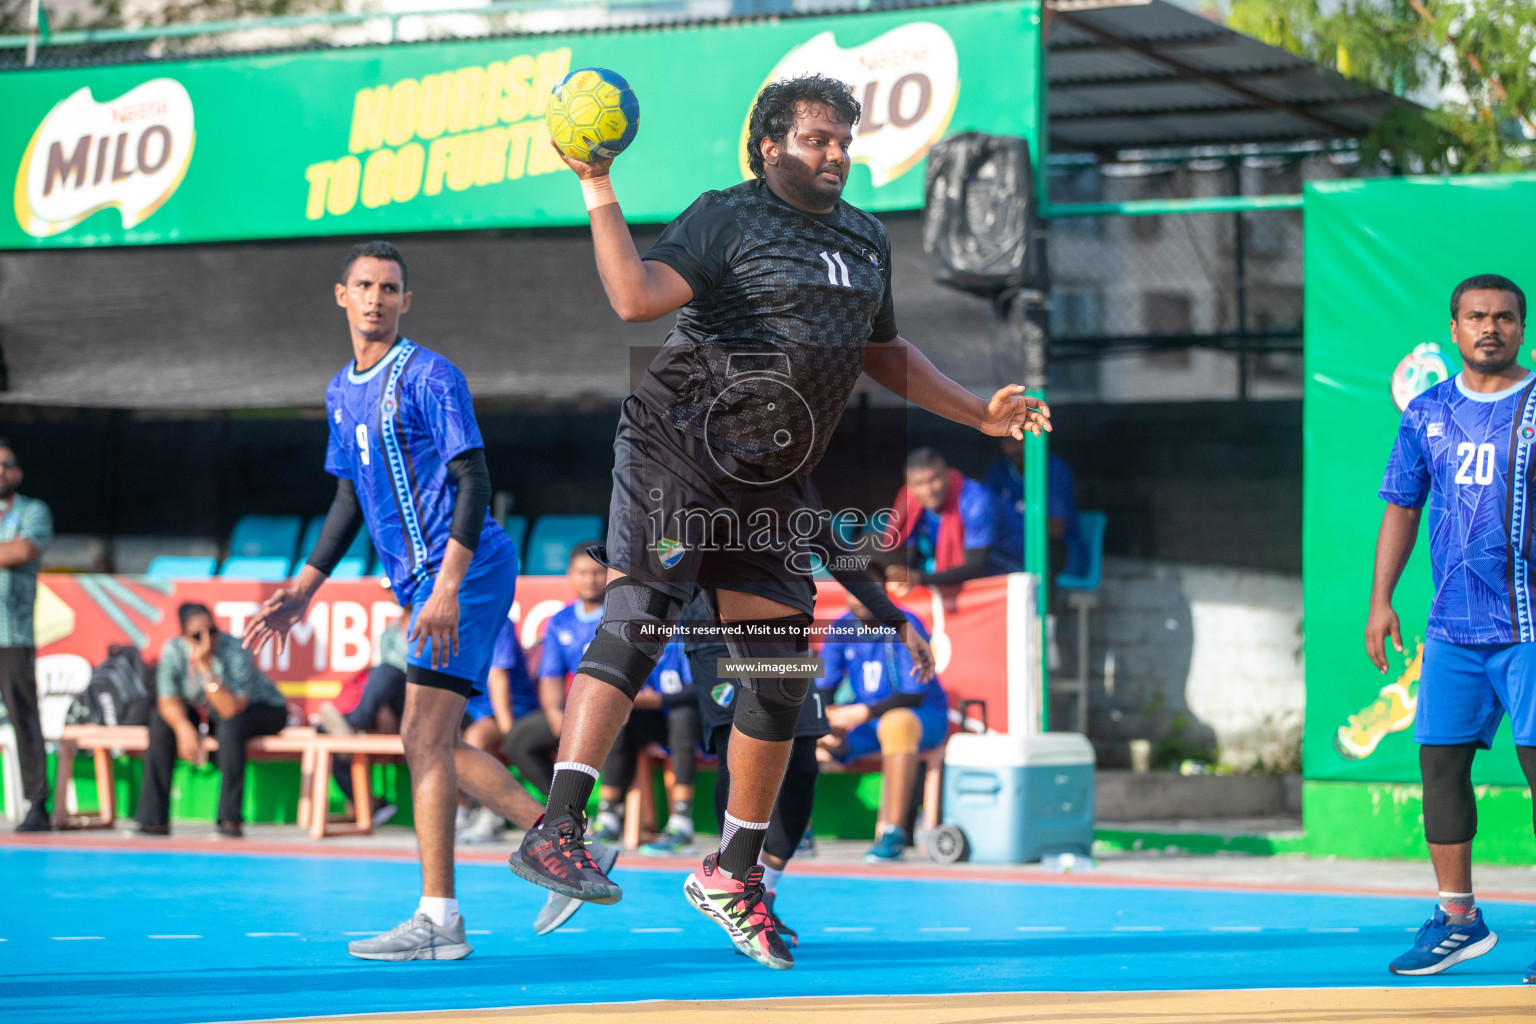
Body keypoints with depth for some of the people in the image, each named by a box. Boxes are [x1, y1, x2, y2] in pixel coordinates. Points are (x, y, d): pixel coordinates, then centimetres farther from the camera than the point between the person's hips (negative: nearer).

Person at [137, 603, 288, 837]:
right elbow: (168, 701, -9)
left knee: (229, 728, -36)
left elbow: (231, 711, -35)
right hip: (206, 711, 5)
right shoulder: (173, 651, -18)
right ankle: (154, 820, -14)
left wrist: (206, 668, -42)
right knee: (161, 723, -17)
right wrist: (184, 727, -30)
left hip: (263, 710, -5)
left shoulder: (236, 652, -31)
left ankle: (230, 820, -30)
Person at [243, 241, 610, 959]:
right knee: (435, 744, 9)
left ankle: (438, 919, -11)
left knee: (423, 738, -12)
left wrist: (448, 587, -25)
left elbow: (474, 483, -16)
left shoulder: (429, 376, -10)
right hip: (422, 582, 9)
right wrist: (304, 589, 18)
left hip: (465, 572, -9)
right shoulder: (341, 392, 15)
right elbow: (351, 497, 24)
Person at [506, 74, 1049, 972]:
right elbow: (636, 297, -20)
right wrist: (600, 192, -27)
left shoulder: (868, 240, 17)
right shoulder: (729, 218, -6)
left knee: (783, 672, 6)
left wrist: (980, 413, 25)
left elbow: (882, 351, 30)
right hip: (679, 454, -7)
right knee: (638, 617, -22)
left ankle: (734, 874, 21)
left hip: (774, 485, 7)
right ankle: (558, 830, -28)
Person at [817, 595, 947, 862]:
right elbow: (822, 690, 3)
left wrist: (863, 713, -32)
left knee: (896, 722, -41)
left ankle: (893, 834, -39)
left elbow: (914, 696, -22)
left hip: (925, 718, -6)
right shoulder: (841, 630, 2)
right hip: (865, 722, 6)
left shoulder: (905, 627, -15)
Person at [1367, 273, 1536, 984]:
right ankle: (1458, 919, 16)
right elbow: (1402, 508, 16)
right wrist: (1381, 599, 9)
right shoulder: (1428, 413, 11)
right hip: (1452, 625, 4)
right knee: (1440, 762, 4)